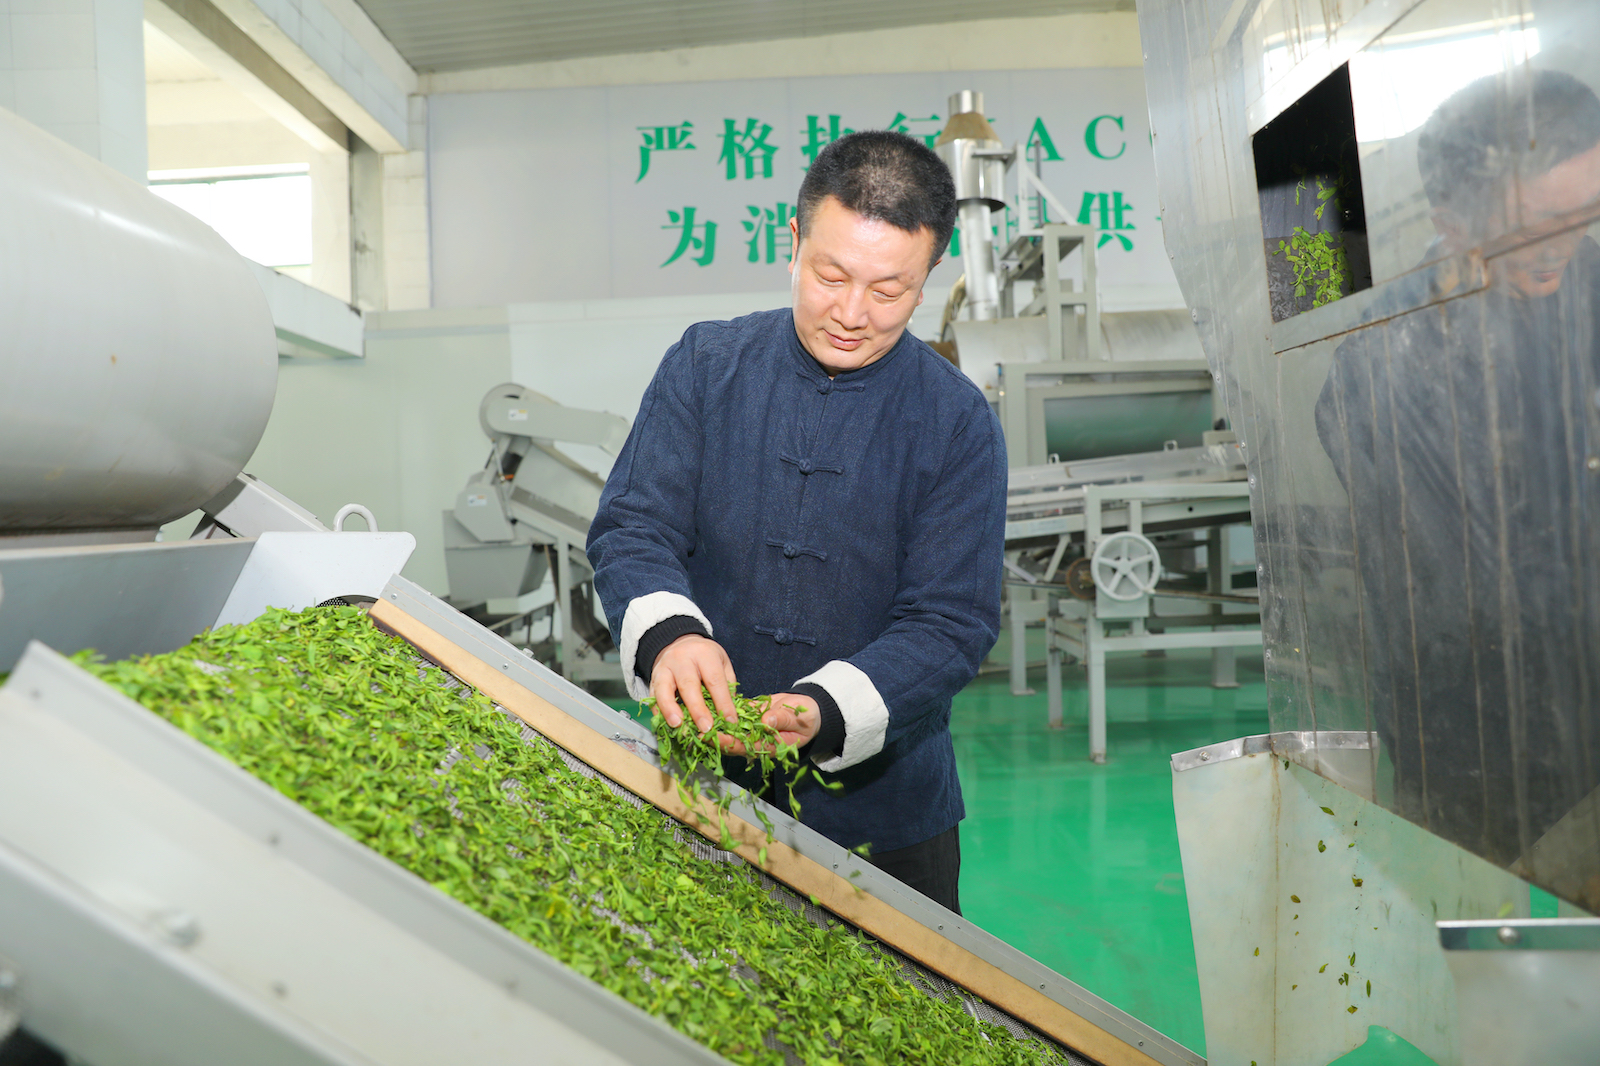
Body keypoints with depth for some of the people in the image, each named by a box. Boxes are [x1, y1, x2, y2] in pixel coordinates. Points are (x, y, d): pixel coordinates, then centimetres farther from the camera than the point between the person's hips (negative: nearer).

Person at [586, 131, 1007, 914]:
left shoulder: (959, 424, -8)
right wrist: (668, 634, -28)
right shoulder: (704, 365, -3)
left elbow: (952, 623, -12)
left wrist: (822, 713, -28)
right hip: (697, 787, 1)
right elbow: (631, 527, -6)